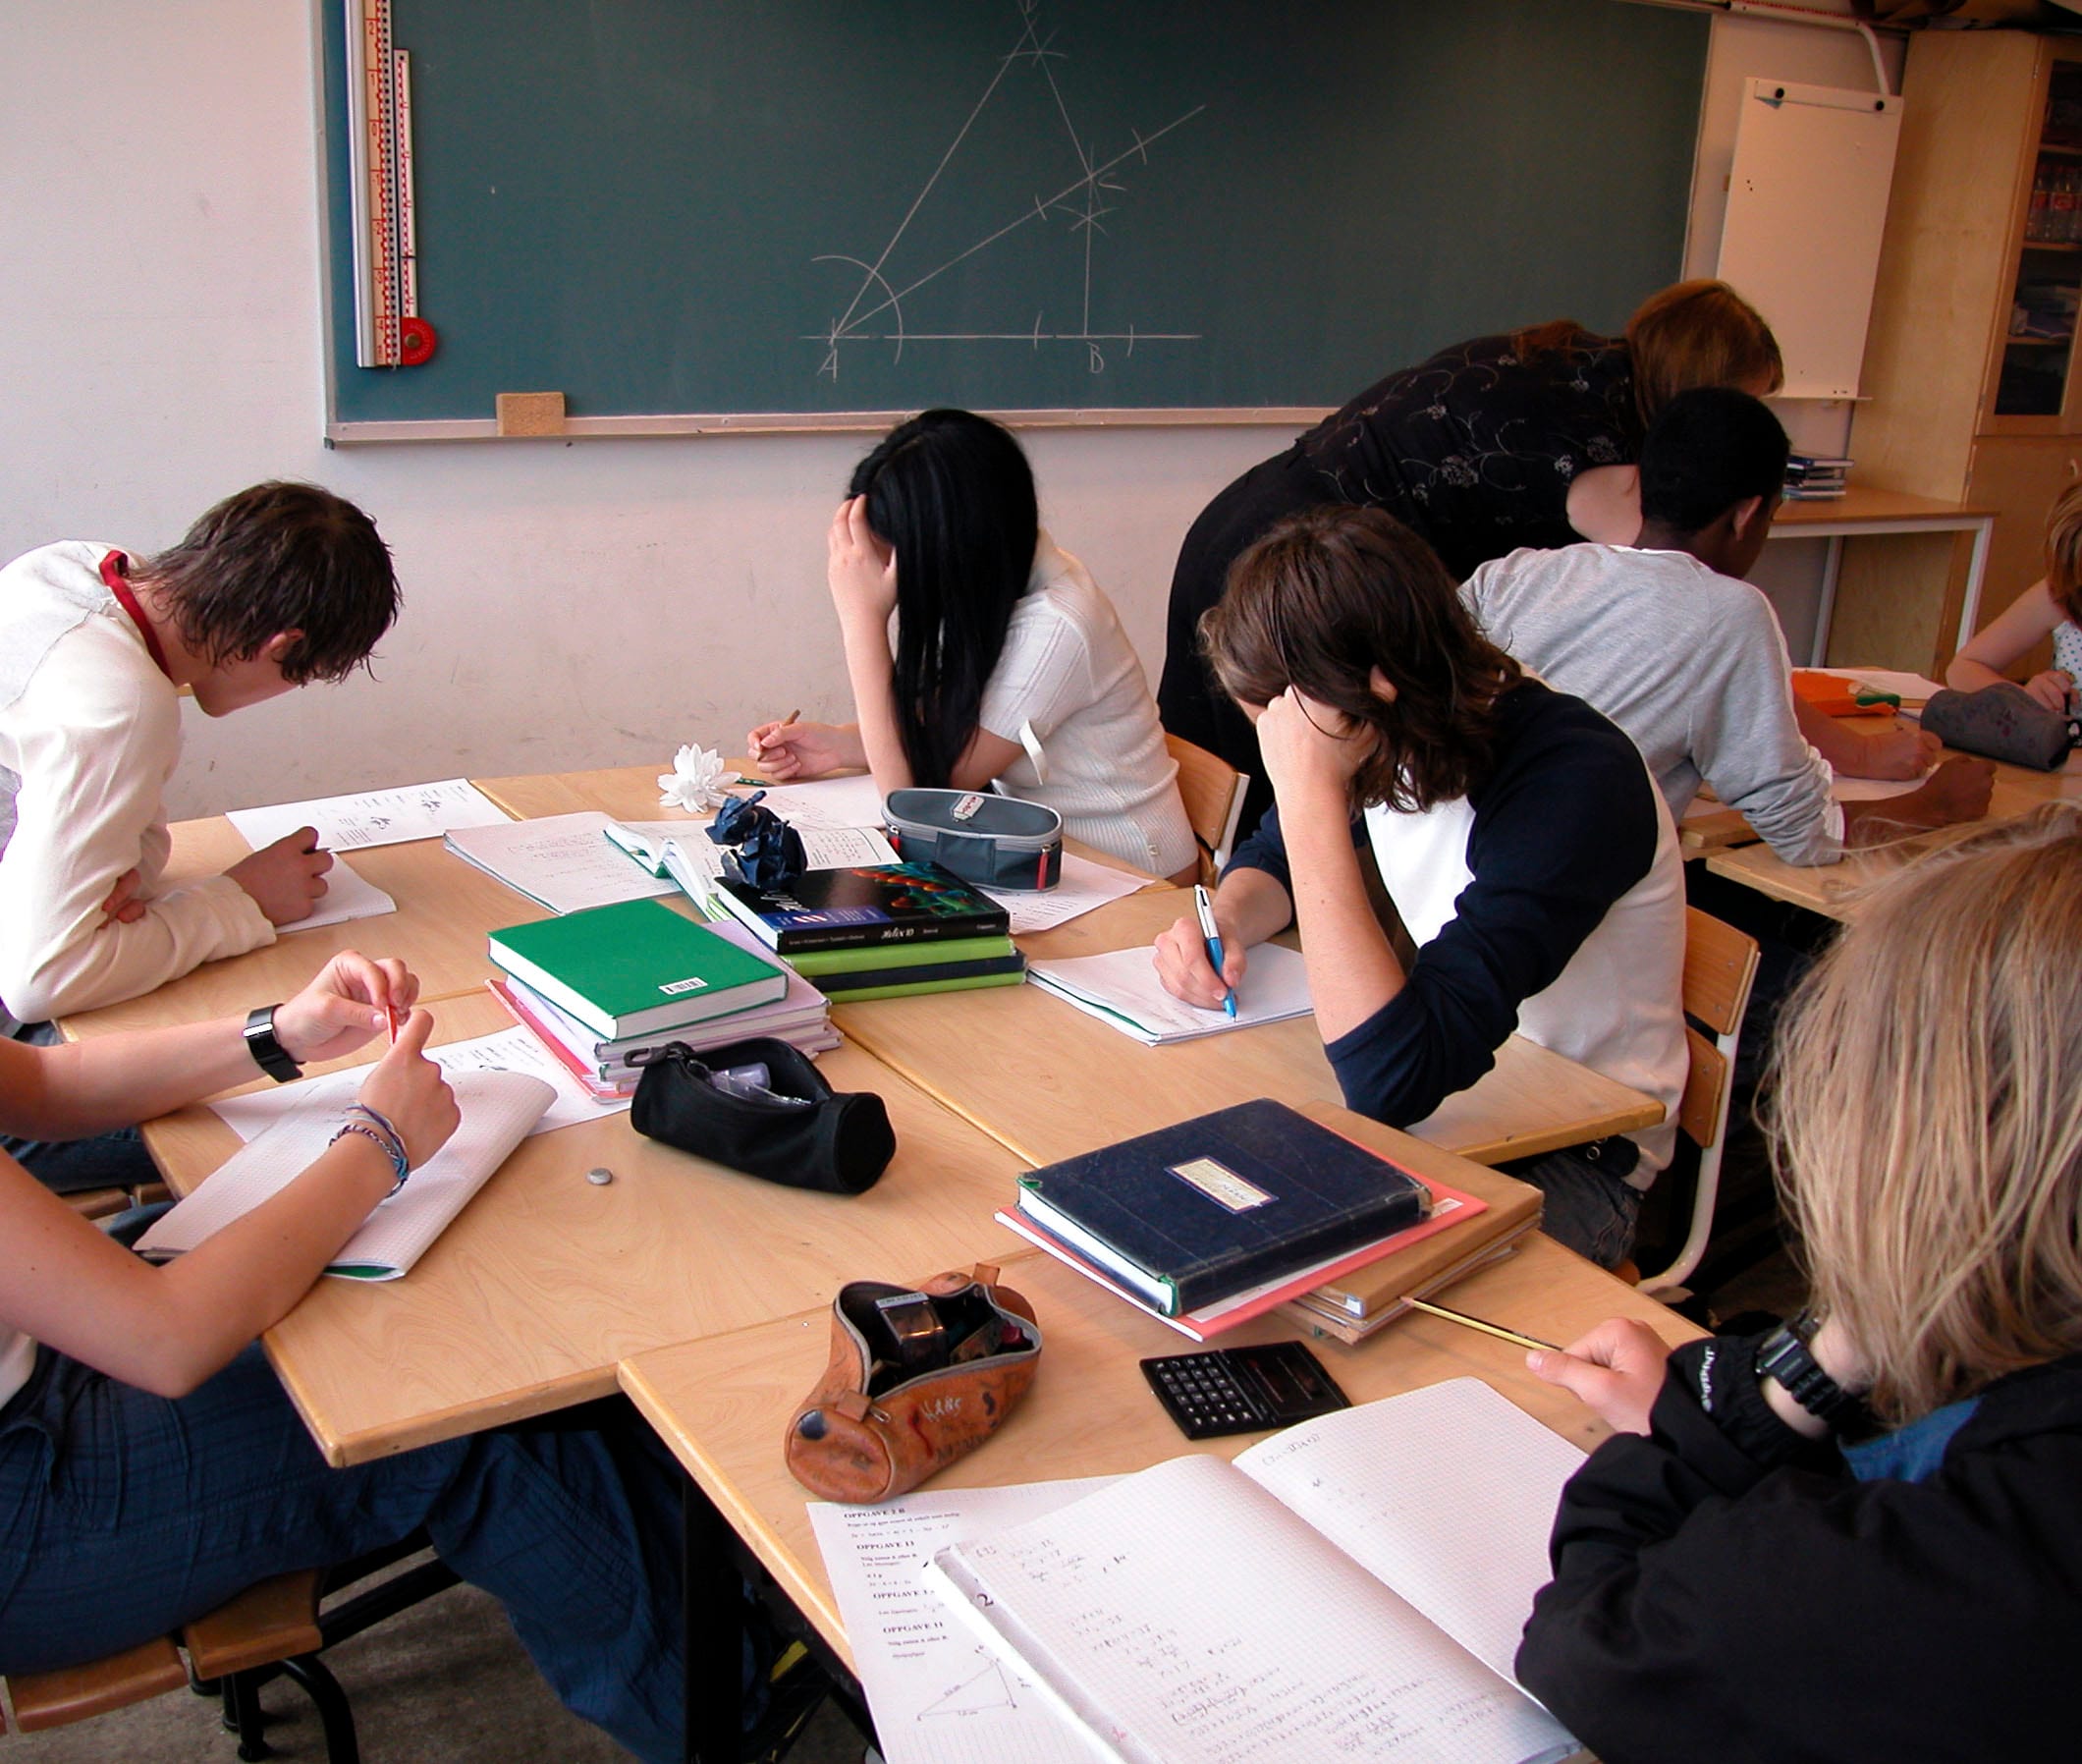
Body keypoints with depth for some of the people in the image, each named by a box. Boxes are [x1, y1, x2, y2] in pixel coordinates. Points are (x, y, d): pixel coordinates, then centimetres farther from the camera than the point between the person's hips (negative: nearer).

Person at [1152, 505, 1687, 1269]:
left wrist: (1310, 793, -37)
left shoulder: (1574, 784, -30)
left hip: (1578, 1154, -7)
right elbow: (1274, 857, 14)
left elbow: (1392, 1080, -39)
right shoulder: (1389, 740, -8)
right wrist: (1224, 924, -10)